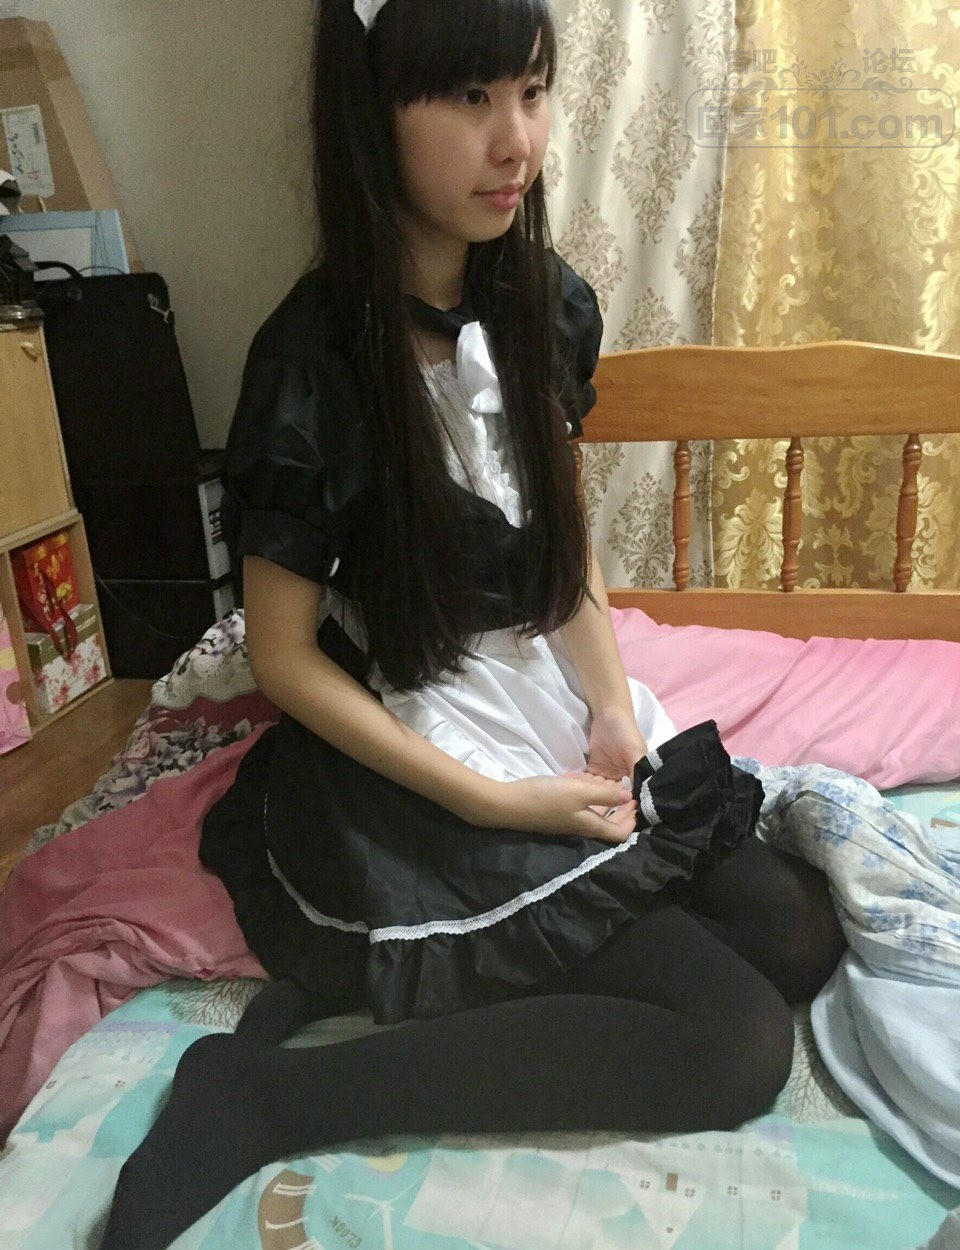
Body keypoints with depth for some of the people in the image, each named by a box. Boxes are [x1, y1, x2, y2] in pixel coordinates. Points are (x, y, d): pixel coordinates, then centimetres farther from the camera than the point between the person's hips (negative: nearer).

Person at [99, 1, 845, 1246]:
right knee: (741, 1045, -10)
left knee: (801, 935, 2)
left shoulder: (548, 305, 0)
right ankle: (264, 1096, -9)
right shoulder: (313, 367, -20)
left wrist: (614, 705, -6)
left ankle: (383, 969, 2)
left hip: (565, 720, 8)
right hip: (419, 774, -7)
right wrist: (500, 804, -16)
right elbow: (284, 656, -14)